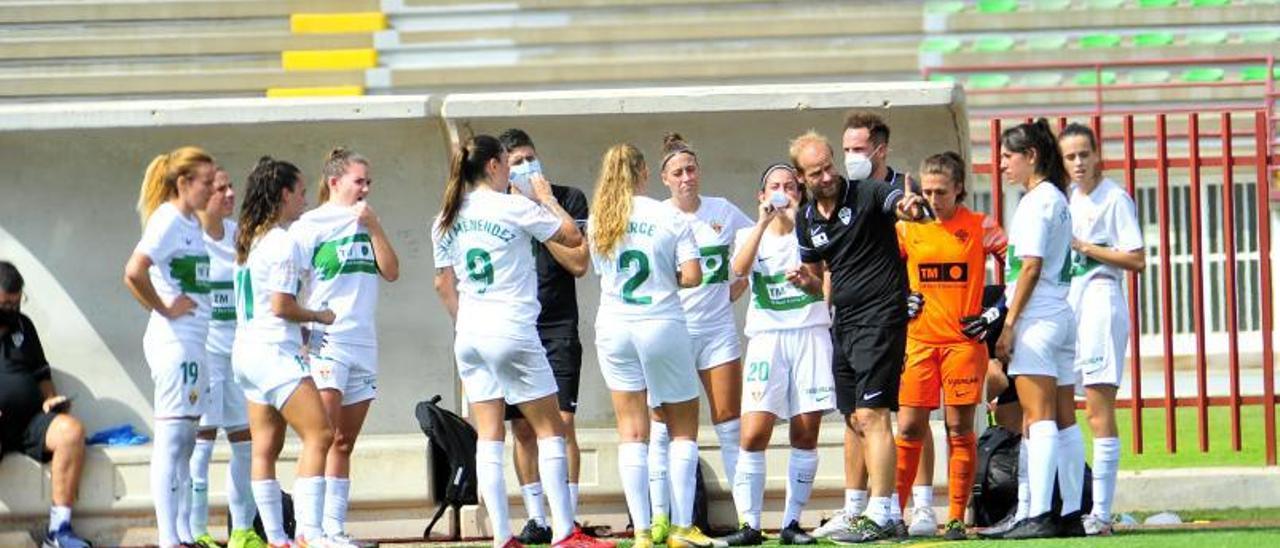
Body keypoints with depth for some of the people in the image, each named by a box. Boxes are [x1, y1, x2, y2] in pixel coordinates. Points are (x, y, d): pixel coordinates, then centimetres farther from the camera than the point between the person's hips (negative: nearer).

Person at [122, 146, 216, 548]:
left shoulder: (192, 223, 15)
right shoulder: (168, 220, -12)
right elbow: (134, 273, -25)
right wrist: (165, 309, -16)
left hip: (194, 343, 10)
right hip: (174, 343, -10)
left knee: (185, 441, 12)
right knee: (171, 439, -8)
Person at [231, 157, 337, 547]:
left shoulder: (248, 240, 16)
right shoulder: (283, 242, -13)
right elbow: (281, 306, -17)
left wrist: (298, 327, 19)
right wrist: (319, 316, -2)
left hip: (246, 350, 10)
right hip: (274, 352, -10)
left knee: (265, 447, 7)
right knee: (318, 435, -12)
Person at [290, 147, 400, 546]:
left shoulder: (366, 224, 17)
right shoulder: (311, 225, -1)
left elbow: (391, 272, 7)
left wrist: (373, 228, -3)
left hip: (362, 343, 6)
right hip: (325, 343, -6)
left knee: (344, 442, 7)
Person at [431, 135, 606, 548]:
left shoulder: (447, 220, 8)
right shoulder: (513, 207, -9)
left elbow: (444, 284, 14)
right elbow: (573, 237, -1)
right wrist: (547, 200, 12)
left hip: (469, 338, 6)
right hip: (513, 332, -6)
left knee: (488, 437, 5)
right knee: (549, 429, 3)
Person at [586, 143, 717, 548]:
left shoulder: (598, 221, 3)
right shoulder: (669, 218, -7)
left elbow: (600, 268, 10)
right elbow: (692, 276, -11)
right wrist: (668, 280, 8)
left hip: (613, 329, 3)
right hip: (661, 325, -3)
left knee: (631, 431, 5)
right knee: (683, 427, 9)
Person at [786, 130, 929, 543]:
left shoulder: (867, 195, -9)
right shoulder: (806, 221, 10)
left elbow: (900, 205, -28)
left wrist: (910, 207, -52)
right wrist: (806, 281, -2)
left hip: (881, 317, -8)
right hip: (844, 323, 8)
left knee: (871, 415, -13)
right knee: (854, 420, 12)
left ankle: (880, 517, -14)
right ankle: (857, 509, 19)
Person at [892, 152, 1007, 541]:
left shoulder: (979, 227, -1)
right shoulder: (908, 228, 5)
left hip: (964, 339, -2)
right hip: (919, 341, 2)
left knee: (960, 429, 0)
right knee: (909, 428, 0)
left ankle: (957, 519, 2)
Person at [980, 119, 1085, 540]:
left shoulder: (1035, 201, -10)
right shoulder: (1057, 199, 17)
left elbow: (1031, 267, -16)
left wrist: (1009, 325, -15)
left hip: (1036, 317, -9)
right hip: (1062, 315, 9)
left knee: (1039, 419, -13)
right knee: (1063, 419, 8)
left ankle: (1037, 515, -18)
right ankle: (1071, 514, 8)